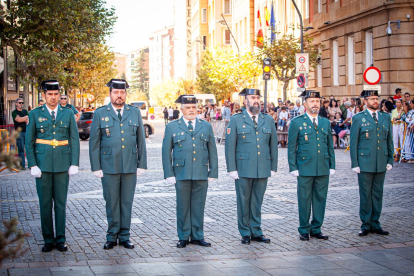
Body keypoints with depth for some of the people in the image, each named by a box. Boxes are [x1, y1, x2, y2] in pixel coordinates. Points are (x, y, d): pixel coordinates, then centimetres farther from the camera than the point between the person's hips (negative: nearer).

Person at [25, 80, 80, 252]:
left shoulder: (68, 114, 6)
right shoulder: (35, 114, 4)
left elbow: (74, 140, 6)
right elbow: (29, 142, 3)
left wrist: (74, 164, -2)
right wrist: (33, 165, -5)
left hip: (62, 165, 1)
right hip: (42, 165, 0)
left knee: (61, 203, 3)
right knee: (45, 203, 3)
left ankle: (60, 239, 12)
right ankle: (48, 240, 11)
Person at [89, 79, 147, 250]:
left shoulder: (135, 113, 9)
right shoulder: (100, 114, 3)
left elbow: (141, 141, 10)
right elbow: (94, 143, 3)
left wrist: (142, 164, 4)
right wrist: (96, 167, -3)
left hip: (130, 167, 2)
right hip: (109, 167, -1)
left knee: (127, 202, 5)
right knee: (111, 202, 3)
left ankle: (124, 236, 14)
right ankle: (112, 236, 14)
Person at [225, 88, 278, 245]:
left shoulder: (268, 120, 11)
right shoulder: (236, 120, 2)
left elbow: (273, 145, 12)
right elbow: (230, 146, -1)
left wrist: (273, 167, 7)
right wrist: (232, 169, -7)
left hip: (263, 170, 3)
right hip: (243, 170, -2)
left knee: (257, 202, 8)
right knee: (243, 202, 3)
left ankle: (256, 232, 16)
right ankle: (245, 233, 12)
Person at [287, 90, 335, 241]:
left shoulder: (326, 123, 13)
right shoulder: (297, 123, 1)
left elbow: (330, 146, 16)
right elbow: (291, 147, 0)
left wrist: (332, 165, 9)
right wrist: (293, 168, -6)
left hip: (323, 169, 4)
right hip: (305, 169, -3)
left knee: (320, 199, 6)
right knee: (304, 200, 1)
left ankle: (316, 229, 17)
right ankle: (304, 230, 12)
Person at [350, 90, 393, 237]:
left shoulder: (386, 118, 10)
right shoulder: (358, 118, -1)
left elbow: (389, 140, 13)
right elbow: (353, 143, -2)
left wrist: (390, 160, 7)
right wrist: (354, 164, -7)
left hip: (381, 164, 3)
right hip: (365, 163, -3)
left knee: (377, 194, 8)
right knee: (365, 194, 2)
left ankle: (375, 224, 16)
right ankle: (366, 225, 10)